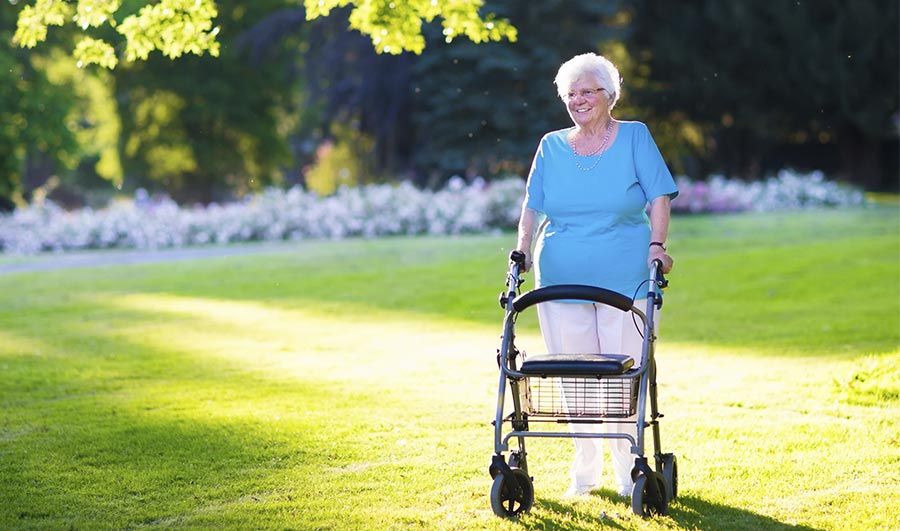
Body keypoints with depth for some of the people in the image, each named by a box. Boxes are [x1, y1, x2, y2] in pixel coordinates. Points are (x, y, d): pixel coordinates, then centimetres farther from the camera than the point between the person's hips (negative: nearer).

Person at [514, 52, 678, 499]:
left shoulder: (635, 137, 3)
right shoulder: (552, 146, 10)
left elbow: (659, 197, -1)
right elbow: (532, 207, 10)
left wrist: (657, 245, -14)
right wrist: (522, 250, -4)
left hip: (625, 280, -2)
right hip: (560, 279, 3)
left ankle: (629, 467, 11)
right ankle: (585, 470, 16)